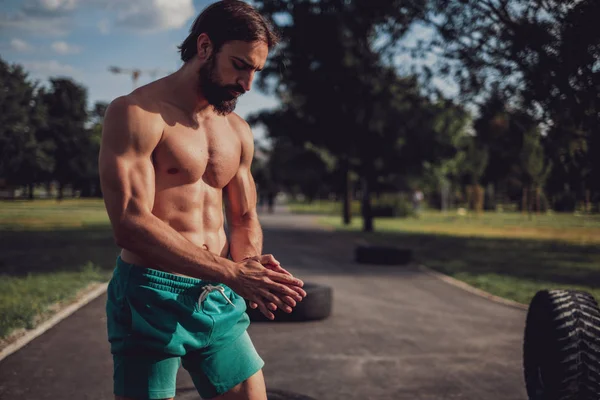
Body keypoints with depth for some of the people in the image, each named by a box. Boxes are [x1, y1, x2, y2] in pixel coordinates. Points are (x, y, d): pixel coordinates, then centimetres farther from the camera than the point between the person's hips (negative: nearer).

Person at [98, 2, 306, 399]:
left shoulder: (238, 131, 12)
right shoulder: (137, 113, -10)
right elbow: (130, 224, -21)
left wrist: (251, 262, -7)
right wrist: (233, 272, -26)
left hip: (221, 302, 6)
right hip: (152, 299, -6)